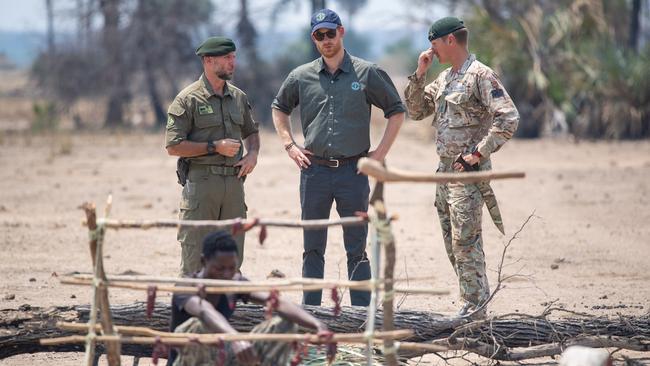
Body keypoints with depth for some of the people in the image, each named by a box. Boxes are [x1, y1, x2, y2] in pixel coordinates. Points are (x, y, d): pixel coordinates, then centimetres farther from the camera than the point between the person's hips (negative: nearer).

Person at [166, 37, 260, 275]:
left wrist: (253, 153, 6)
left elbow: (251, 131, 28)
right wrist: (215, 147, -14)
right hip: (201, 181, -6)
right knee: (195, 257, -6)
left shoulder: (238, 97, 14)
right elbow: (173, 146, -9)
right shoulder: (188, 99, -5)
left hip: (233, 181, 6)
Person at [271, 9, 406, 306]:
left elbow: (396, 111, 8)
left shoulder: (367, 73, 1)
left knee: (357, 250, 1)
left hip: (353, 171, -2)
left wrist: (380, 153, 0)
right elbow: (279, 108, 23)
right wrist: (290, 146, 10)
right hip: (314, 171, 2)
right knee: (313, 248, 7)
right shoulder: (301, 76, 7)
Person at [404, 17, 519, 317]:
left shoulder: (481, 75, -11)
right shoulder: (444, 78, 16)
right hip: (445, 169, 9)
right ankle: (472, 304, 16)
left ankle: (474, 311, -10)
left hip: (468, 171, -9)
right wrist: (419, 75, 8)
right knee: (453, 244, 11)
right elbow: (415, 110, 20)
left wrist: (478, 153, -20)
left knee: (465, 242, -11)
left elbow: (508, 119, -19)